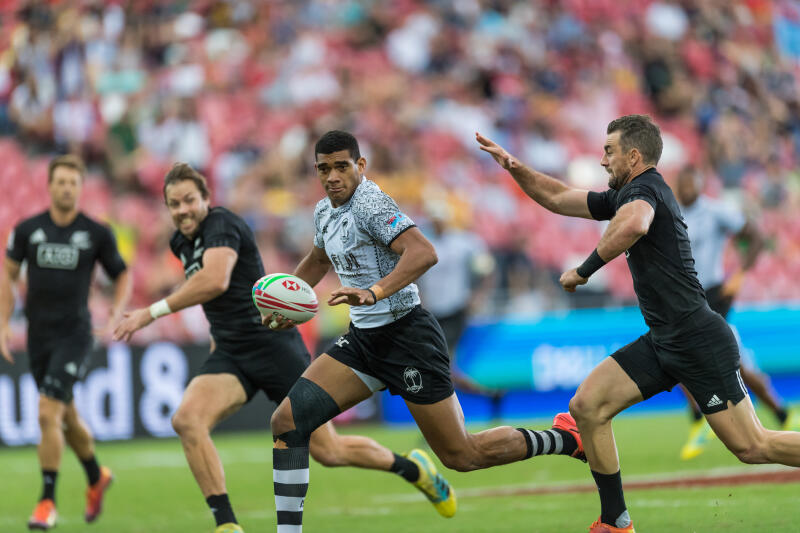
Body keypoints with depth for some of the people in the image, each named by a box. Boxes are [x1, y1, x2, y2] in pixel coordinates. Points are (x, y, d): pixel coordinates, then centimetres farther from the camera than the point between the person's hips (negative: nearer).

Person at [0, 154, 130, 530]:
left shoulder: (97, 234, -4)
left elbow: (122, 275, 8)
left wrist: (116, 313, -7)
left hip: (75, 334, -4)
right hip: (38, 335, 4)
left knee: (48, 414, -17)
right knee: (66, 417, 15)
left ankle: (47, 500, -8)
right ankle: (96, 478, 41)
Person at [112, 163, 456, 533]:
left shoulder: (221, 225, -15)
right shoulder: (180, 242, 11)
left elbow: (215, 281, -35)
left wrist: (151, 313, -34)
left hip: (273, 346, -7)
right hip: (229, 355, 7)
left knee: (328, 451, -1)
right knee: (186, 420, -23)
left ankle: (412, 467, 27)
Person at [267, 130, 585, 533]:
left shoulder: (369, 203, -17)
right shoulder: (325, 211, 9)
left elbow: (423, 253, -33)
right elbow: (318, 259, 33)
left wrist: (374, 293, -43)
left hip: (406, 336, -8)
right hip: (363, 338, 8)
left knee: (462, 456, -2)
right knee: (286, 420, -8)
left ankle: (566, 438, 18)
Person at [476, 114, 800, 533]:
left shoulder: (644, 188, -14)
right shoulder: (622, 195, 15)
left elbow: (633, 226, -38)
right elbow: (557, 199, 26)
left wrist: (583, 270, -26)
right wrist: (513, 167, 11)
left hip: (699, 341, -9)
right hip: (663, 342, 9)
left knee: (751, 447, -9)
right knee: (586, 406, -1)